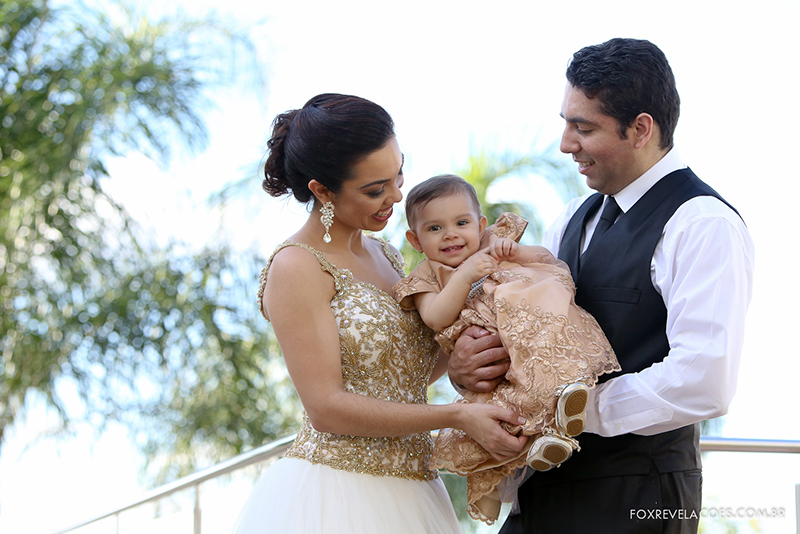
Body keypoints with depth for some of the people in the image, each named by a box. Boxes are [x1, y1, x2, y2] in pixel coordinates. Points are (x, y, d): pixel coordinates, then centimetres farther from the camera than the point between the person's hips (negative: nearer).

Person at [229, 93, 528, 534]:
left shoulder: (384, 255, 13)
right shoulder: (296, 268, -12)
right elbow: (326, 406, -17)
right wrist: (456, 416, -21)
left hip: (407, 496, 8)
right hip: (334, 495, -7)